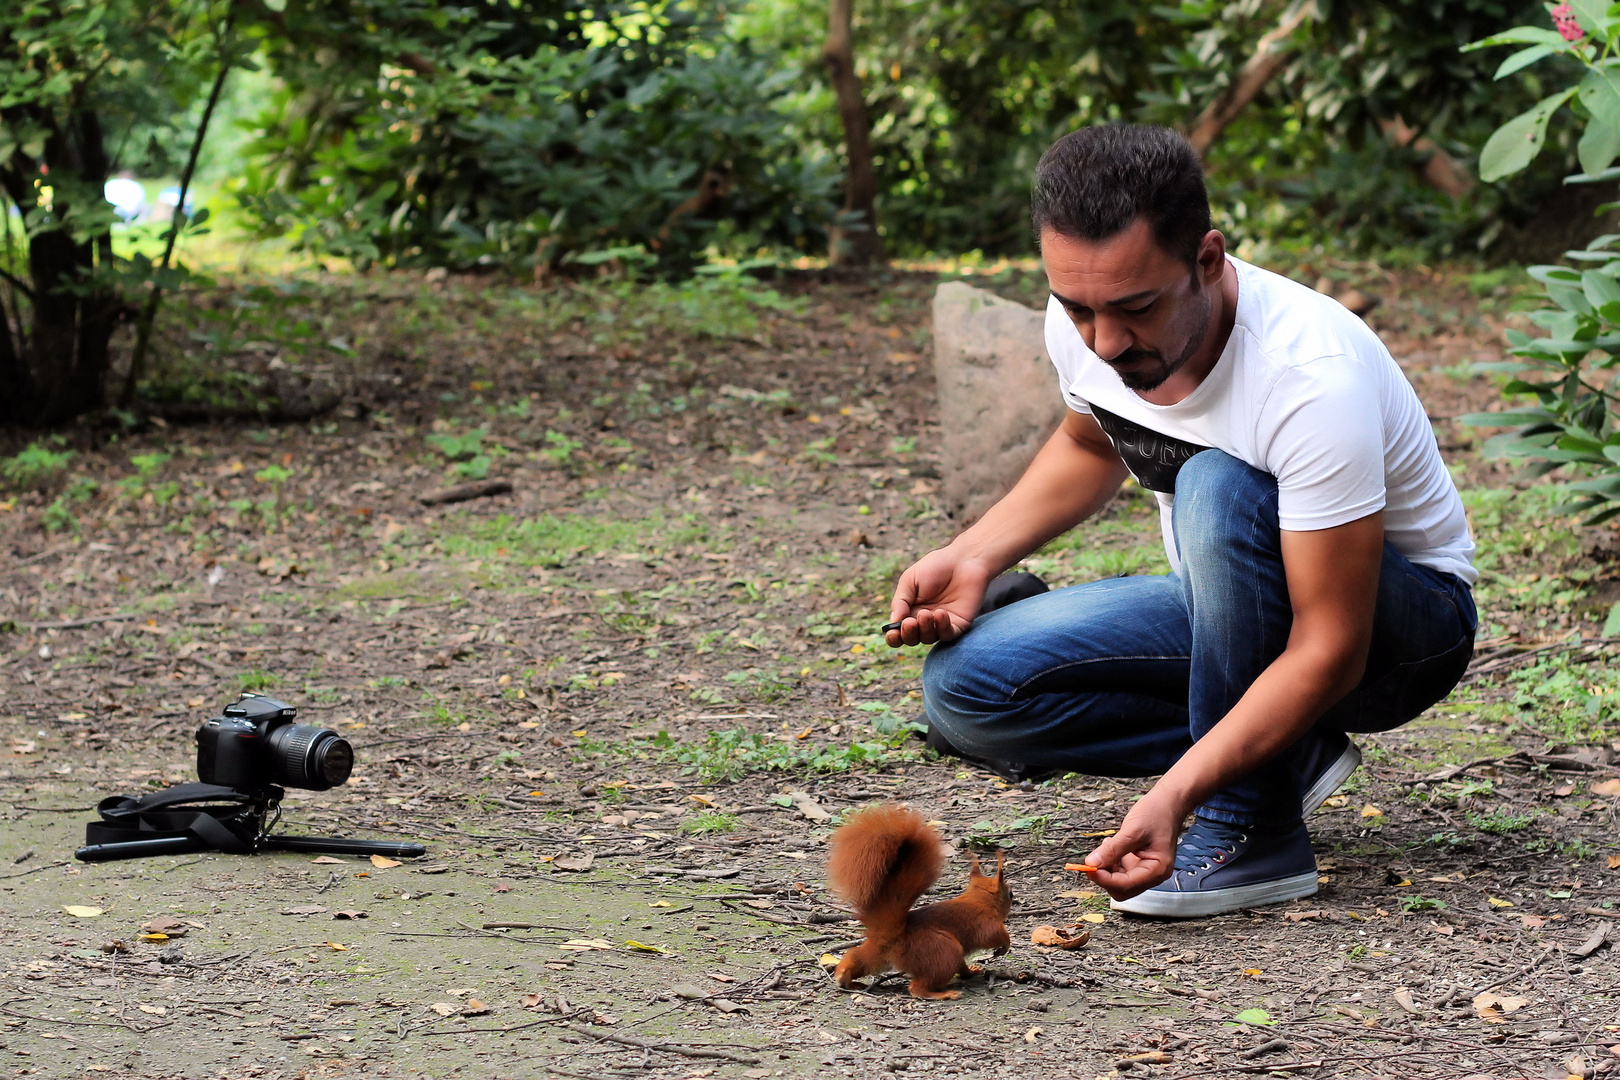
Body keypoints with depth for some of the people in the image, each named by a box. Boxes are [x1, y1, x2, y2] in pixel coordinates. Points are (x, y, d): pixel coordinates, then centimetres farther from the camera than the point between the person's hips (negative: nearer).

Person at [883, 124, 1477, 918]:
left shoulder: (1312, 380, -35)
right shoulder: (1082, 324, -15)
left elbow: (1329, 651, -34)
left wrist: (1176, 793, -44)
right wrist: (973, 555, -6)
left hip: (1404, 621, -7)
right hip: (1233, 611, 7)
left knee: (1219, 490, -37)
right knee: (962, 686, -13)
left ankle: (1253, 831, -24)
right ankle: (1286, 752, -3)